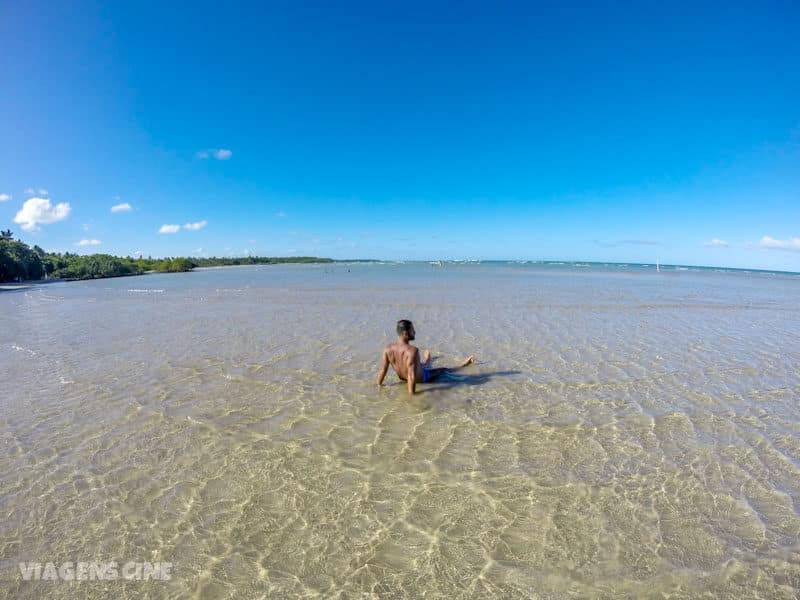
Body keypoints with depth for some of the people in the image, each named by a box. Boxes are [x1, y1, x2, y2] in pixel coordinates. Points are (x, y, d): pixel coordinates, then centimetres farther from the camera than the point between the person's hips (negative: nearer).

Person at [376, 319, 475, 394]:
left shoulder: (388, 349, -22)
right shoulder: (413, 350, -39)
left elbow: (382, 371, -16)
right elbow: (412, 376, -39)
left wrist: (379, 386, -3)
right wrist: (411, 393, -31)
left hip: (402, 378, 5)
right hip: (421, 378, -5)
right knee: (444, 370, 21)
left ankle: (426, 361, 72)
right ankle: (463, 365, 47)